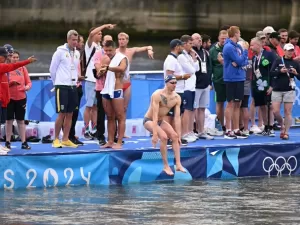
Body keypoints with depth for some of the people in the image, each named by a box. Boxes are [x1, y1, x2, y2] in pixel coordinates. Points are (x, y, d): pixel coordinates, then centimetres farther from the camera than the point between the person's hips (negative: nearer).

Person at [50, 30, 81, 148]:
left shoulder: (77, 53, 10)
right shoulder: (60, 52, -8)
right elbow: (52, 68, -2)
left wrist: (76, 79, 12)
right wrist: (57, 82, 6)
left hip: (73, 86, 6)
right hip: (62, 86, -6)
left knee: (69, 114, 6)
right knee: (62, 114, -7)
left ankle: (65, 139, 11)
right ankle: (56, 139, 0)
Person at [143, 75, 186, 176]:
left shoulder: (177, 98, -8)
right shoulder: (157, 95, -26)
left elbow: (177, 117, -8)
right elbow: (155, 115, -30)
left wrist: (179, 135, -11)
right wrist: (155, 134, -35)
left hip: (161, 121, 7)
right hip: (149, 120, -7)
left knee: (175, 136, -11)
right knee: (163, 136, -26)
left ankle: (178, 164, -10)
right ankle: (166, 166, -19)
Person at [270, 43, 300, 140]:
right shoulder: (278, 61, 4)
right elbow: (271, 73, -4)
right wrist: (280, 71, -19)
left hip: (289, 90, 0)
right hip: (277, 90, 0)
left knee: (288, 112, -4)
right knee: (276, 112, -3)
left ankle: (286, 132, 1)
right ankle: (282, 126, 23)